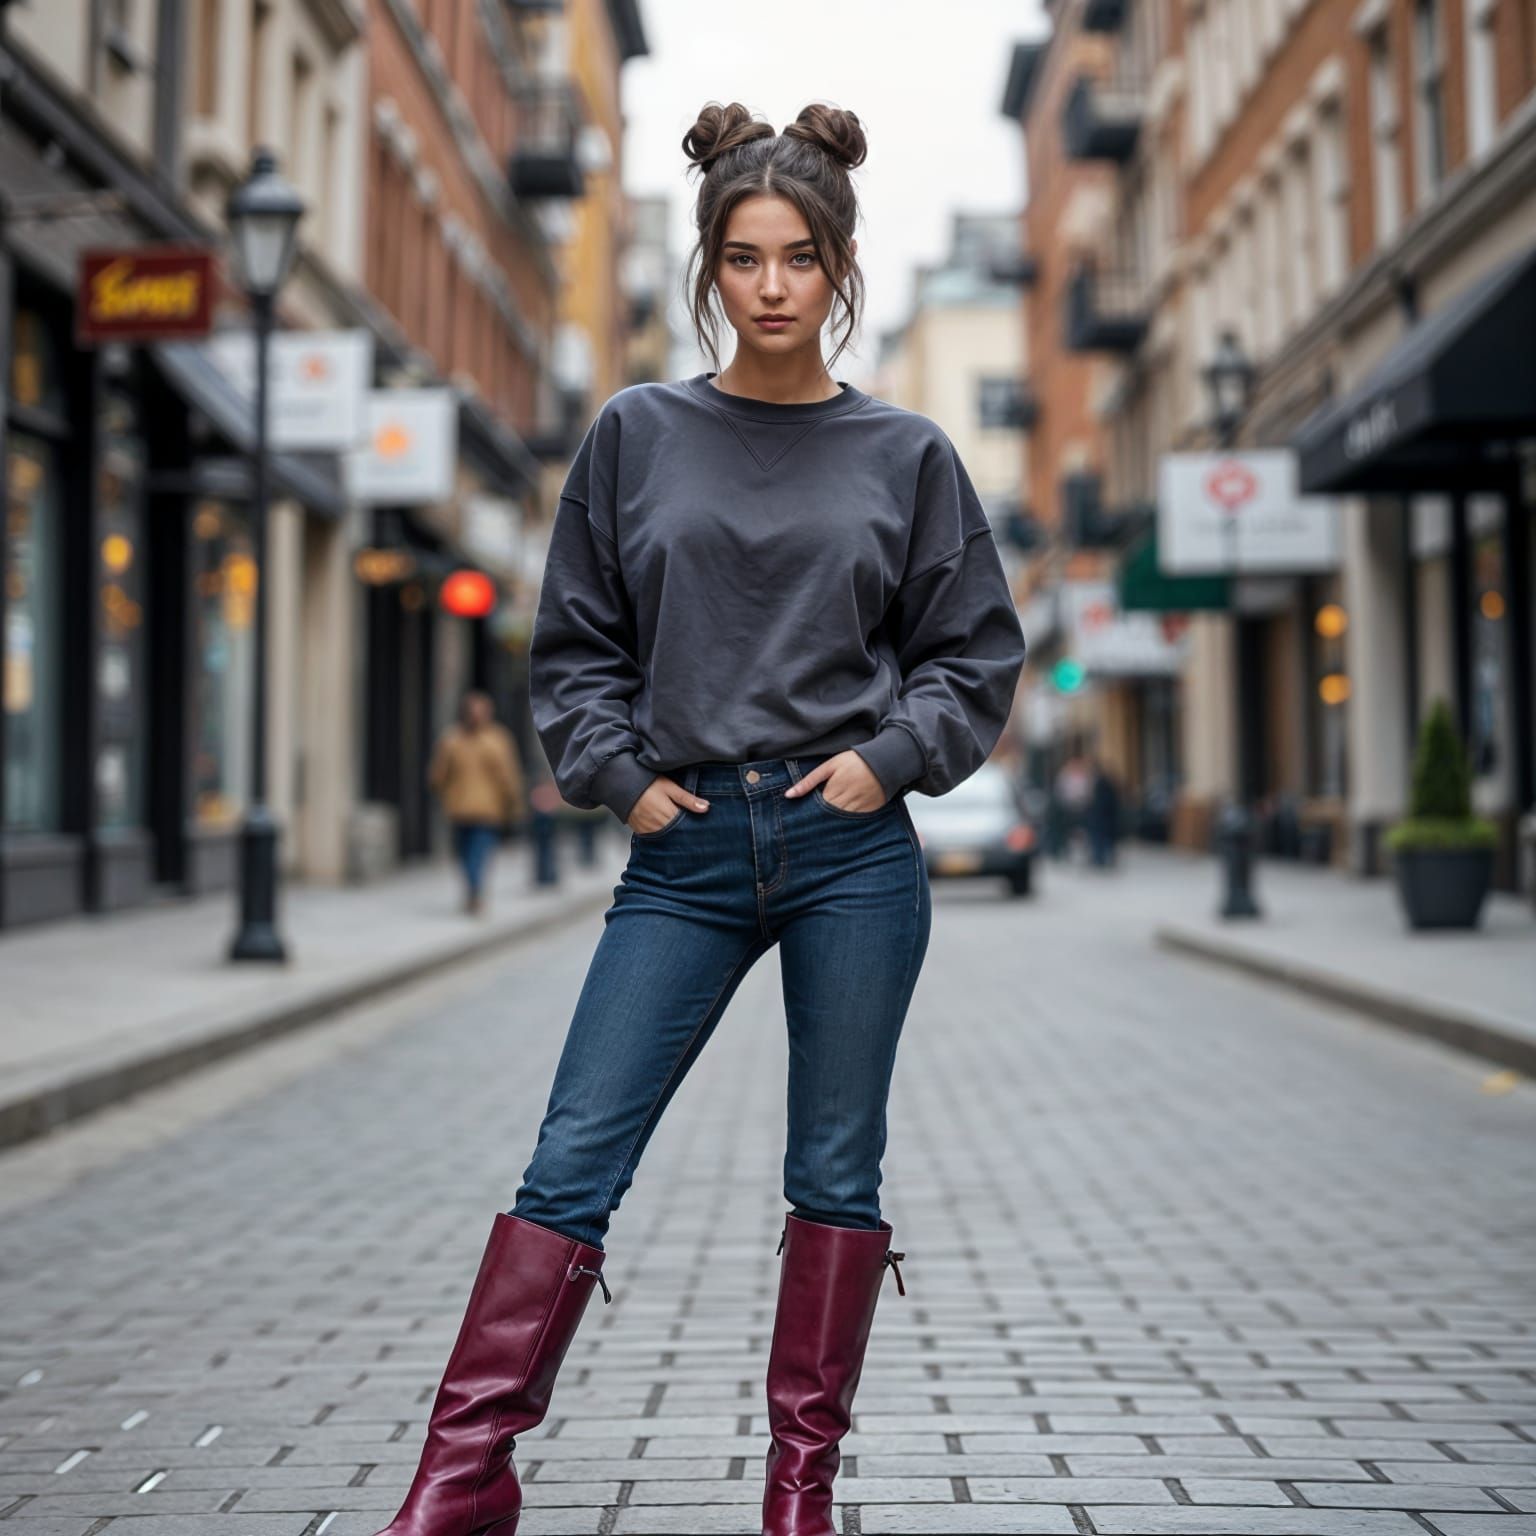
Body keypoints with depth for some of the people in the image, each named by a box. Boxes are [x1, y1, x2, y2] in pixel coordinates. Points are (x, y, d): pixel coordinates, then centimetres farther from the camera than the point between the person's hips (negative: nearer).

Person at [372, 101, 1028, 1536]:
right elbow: (574, 644, 11)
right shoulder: (638, 433, 6)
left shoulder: (907, 453, 4)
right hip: (686, 850, 1)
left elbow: (978, 654, 10)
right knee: (574, 1160, -2)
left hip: (853, 848, 0)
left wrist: (889, 757, -4)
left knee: (837, 1174, 7)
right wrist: (620, 772, -1)